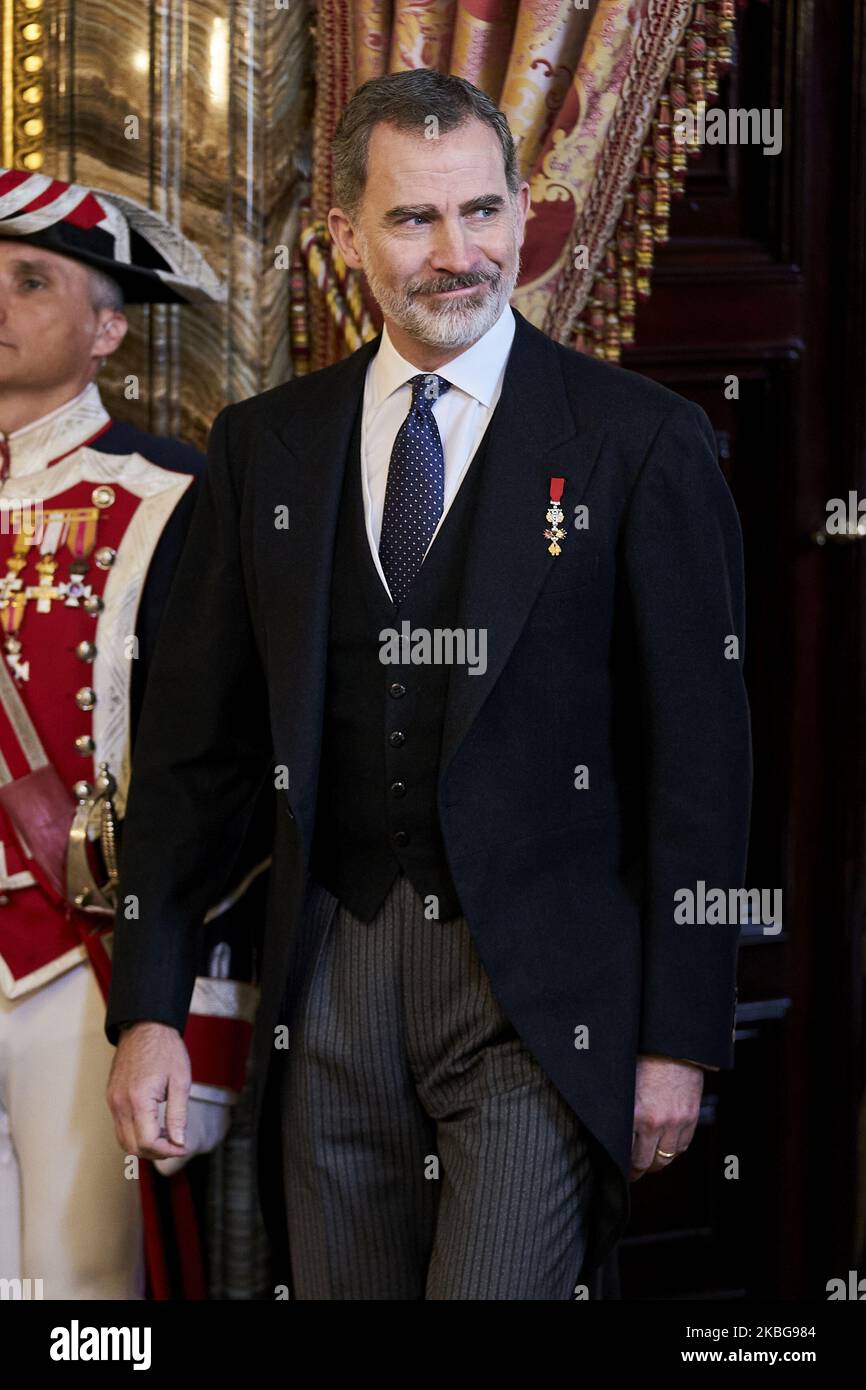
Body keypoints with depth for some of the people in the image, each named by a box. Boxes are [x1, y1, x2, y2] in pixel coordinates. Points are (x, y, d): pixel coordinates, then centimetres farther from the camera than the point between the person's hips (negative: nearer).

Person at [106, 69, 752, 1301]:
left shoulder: (642, 443, -1)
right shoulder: (265, 448, 10)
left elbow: (701, 753, -2)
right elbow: (194, 738, 11)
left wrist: (680, 1036, -6)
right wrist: (149, 1006, 4)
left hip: (543, 987, -4)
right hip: (332, 988, 4)